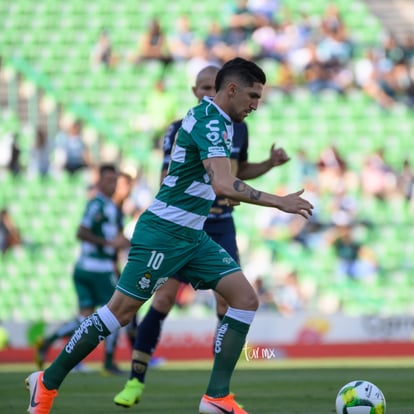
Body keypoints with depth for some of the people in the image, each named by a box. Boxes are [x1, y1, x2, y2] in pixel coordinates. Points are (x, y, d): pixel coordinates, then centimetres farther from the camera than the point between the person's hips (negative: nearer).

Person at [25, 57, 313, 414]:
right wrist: (278, 202, -29)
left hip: (192, 236, 10)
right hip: (164, 233, -10)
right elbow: (224, 185, -32)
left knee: (245, 298, -4)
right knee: (122, 310, -4)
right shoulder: (210, 122, -19)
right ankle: (47, 382, 10)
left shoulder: (215, 119, 11)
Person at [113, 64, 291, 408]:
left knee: (227, 302, -7)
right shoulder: (179, 130, -5)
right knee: (164, 297, -9)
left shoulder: (237, 128, 5)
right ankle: (136, 382, -2)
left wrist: (271, 163, 4)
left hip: (221, 226, 3)